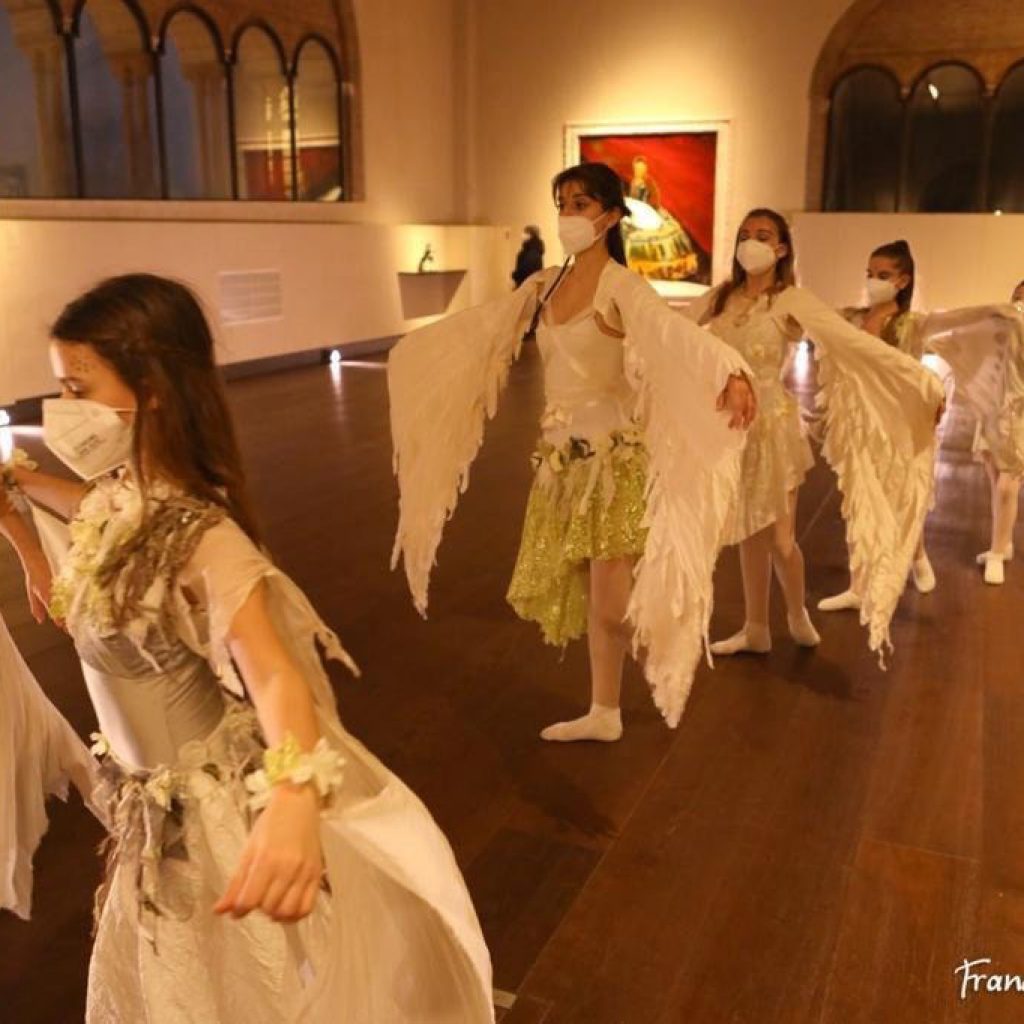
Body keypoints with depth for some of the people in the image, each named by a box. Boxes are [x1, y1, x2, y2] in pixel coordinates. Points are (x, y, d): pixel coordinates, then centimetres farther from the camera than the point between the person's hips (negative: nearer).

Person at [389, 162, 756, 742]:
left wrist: (733, 373, -52)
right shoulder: (543, 287, 7)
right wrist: (414, 349, 31)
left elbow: (681, 338, -32)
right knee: (584, 596, 12)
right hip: (562, 454, 7)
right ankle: (605, 713, 25)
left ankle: (677, 633, 26)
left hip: (615, 455, -6)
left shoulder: (623, 288, -14)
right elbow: (477, 330, 20)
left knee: (611, 607, -5)